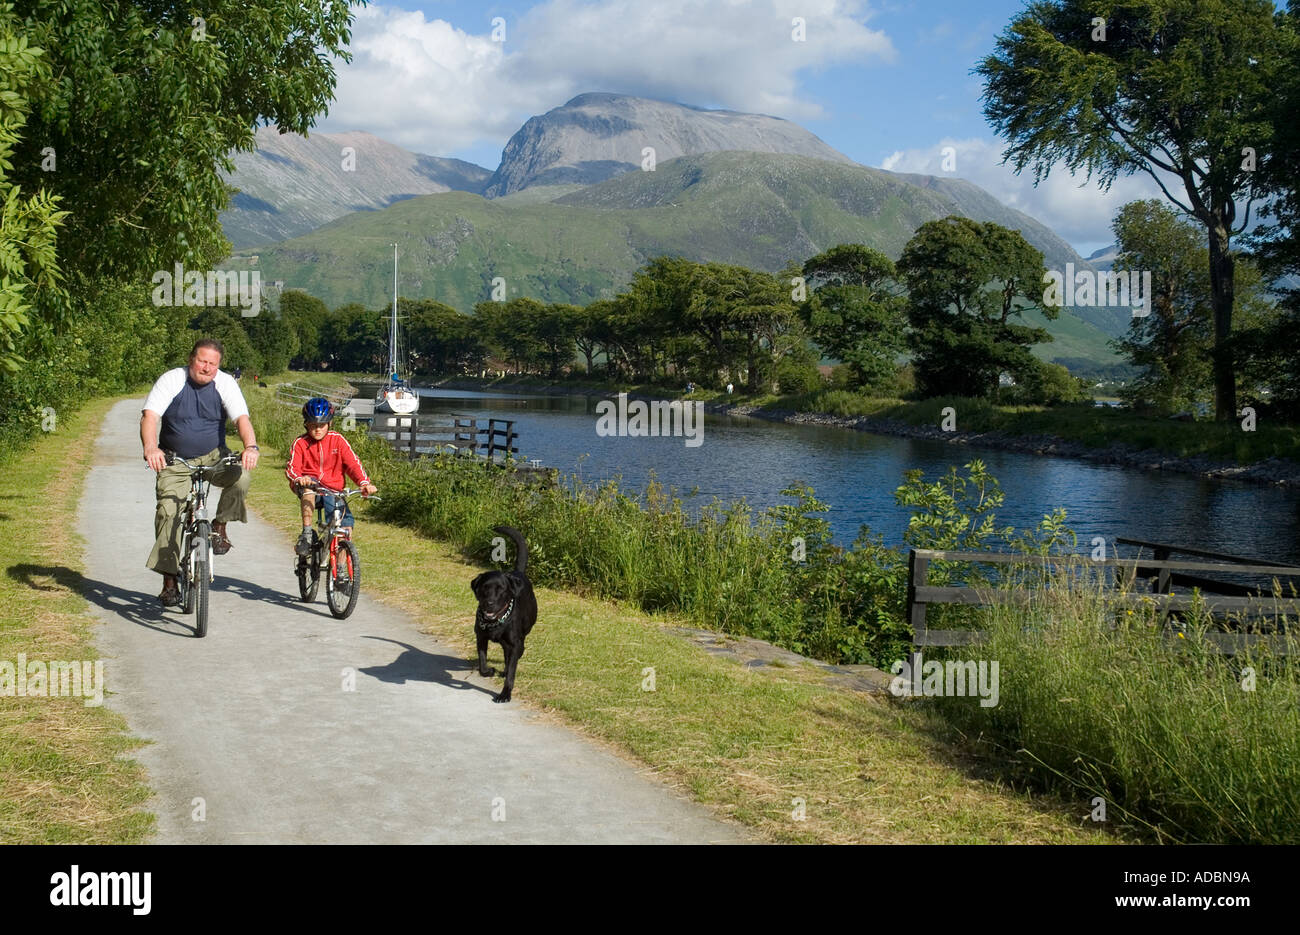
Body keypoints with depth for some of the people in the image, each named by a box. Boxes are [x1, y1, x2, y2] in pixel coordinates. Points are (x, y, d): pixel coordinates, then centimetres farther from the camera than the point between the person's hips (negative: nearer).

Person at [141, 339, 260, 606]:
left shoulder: (225, 383, -7)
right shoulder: (172, 380, -11)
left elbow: (242, 418, -20)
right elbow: (150, 416, -22)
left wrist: (250, 446, -41)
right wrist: (150, 448, -42)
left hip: (212, 457, 1)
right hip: (174, 461, -1)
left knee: (240, 477, -29)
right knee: (168, 512, -13)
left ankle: (219, 526, -4)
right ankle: (169, 581, -5)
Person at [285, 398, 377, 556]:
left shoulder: (337, 440, 0)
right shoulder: (300, 443, -4)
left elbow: (353, 463, -9)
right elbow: (292, 468, -16)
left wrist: (364, 483, -28)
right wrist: (298, 479, -41)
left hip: (332, 490, 2)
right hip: (309, 486, -2)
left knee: (346, 520, -17)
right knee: (308, 486, -38)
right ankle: (306, 535, -33)